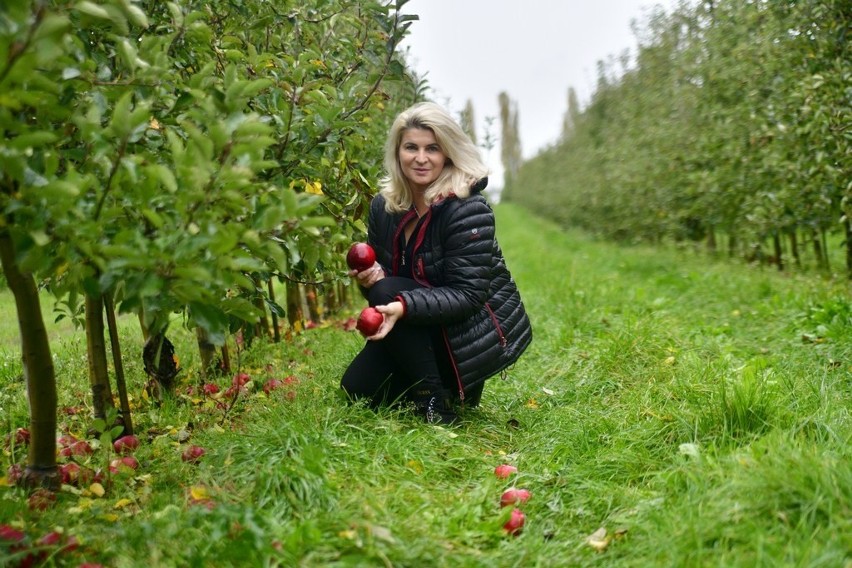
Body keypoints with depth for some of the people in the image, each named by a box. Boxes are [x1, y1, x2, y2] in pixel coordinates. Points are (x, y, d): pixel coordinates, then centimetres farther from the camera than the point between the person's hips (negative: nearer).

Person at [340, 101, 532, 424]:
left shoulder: (468, 209, -22)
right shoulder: (383, 206, -2)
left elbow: (468, 295, -26)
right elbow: (378, 271, 6)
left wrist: (404, 306, -39)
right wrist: (368, 277, -19)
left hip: (480, 334, -7)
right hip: (428, 332, 7)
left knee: (387, 293, -26)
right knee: (356, 389, -1)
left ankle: (436, 402, -15)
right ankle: (446, 384, 19)